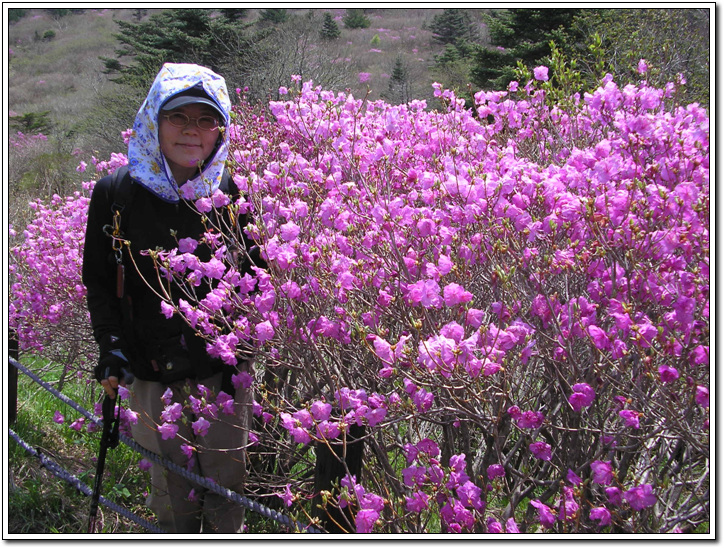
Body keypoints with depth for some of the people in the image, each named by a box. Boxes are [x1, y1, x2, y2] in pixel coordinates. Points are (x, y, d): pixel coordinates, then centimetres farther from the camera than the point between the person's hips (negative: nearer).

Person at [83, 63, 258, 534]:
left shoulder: (232, 195, -1)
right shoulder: (116, 194, -5)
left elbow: (254, 278, 7)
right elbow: (98, 280, 3)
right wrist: (110, 346, -7)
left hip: (223, 370, 1)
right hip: (151, 375, 0)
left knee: (227, 484, 8)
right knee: (169, 487, 11)